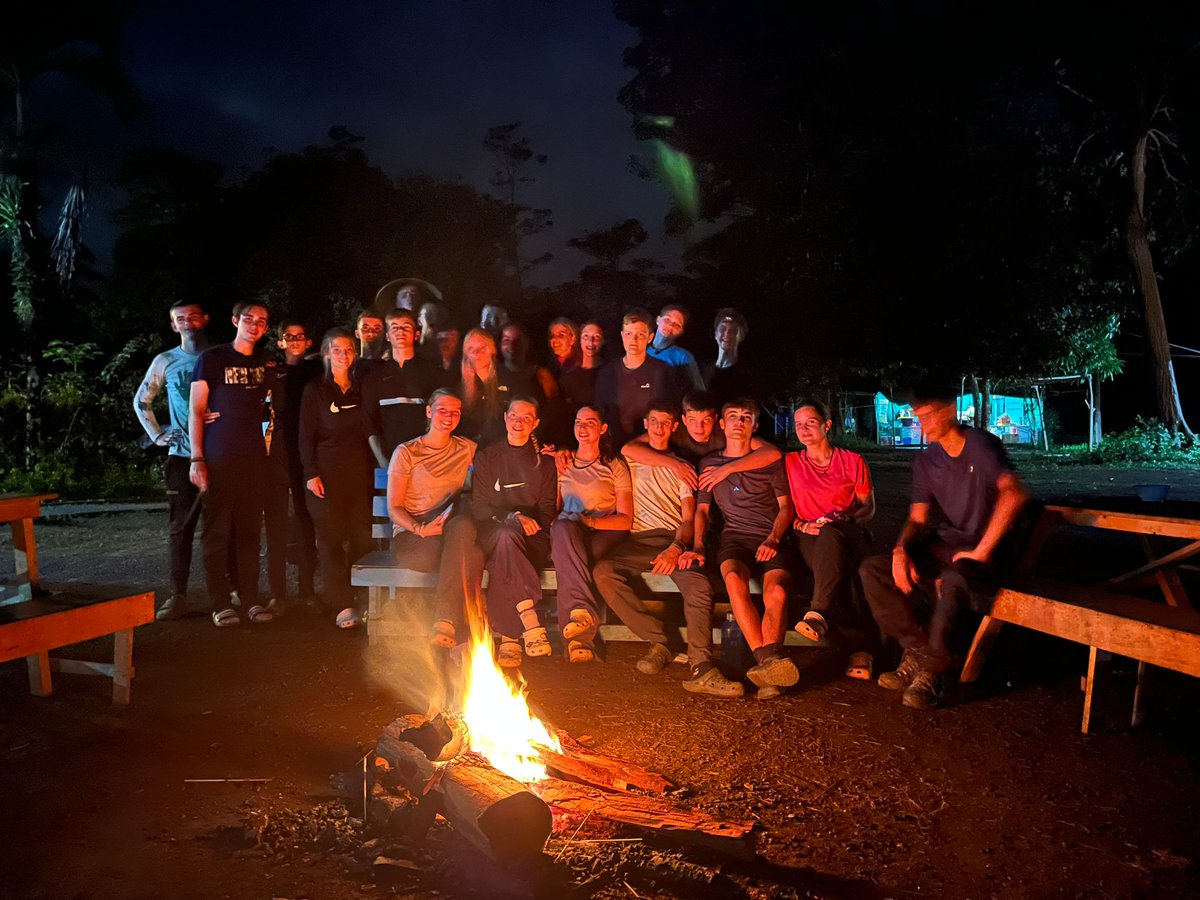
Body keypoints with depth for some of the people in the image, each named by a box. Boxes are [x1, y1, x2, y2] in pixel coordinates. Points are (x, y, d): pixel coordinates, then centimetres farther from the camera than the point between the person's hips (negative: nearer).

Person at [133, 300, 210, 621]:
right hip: (182, 455, 1)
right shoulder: (165, 362, 8)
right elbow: (141, 401, 18)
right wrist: (157, 435, 8)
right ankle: (178, 596, 7)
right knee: (180, 527, 2)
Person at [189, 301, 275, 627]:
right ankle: (221, 603, 5)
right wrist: (197, 459, -10)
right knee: (217, 530, 0)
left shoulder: (265, 363, 13)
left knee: (249, 530, 7)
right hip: (218, 458, -4)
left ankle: (250, 599, 13)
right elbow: (196, 411, -3)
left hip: (254, 457, 4)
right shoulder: (211, 358, 1)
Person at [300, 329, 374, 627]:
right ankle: (343, 605, -7)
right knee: (331, 538, -6)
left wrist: (373, 469, 8)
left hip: (359, 473, 3)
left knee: (362, 537, -1)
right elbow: (306, 435, 0)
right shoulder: (315, 389, 5)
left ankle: (361, 600, 8)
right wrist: (311, 474, -9)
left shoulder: (361, 389, 14)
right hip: (327, 473, -3)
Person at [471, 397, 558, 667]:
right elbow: (479, 507, 3)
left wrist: (527, 523, -12)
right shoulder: (487, 456, 12)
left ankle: (509, 637, -35)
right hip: (493, 534, 0)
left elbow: (547, 510, 10)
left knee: (502, 563, -35)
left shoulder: (544, 460, 14)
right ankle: (530, 622, -46)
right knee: (507, 535, -38)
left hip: (532, 538, 0)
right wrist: (513, 517, -14)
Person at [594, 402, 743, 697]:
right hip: (638, 540, 1)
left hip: (675, 539, -1)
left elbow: (688, 518, 7)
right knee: (603, 572, -31)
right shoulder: (631, 460, 22)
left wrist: (676, 548, -14)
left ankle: (702, 669, -38)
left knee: (699, 584, -33)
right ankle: (663, 640, -22)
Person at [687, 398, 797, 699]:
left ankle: (767, 672, -39)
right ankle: (769, 661, -40)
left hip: (772, 538, 0)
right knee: (734, 579, -36)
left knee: (777, 592, -32)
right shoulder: (709, 463, 22)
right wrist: (698, 545, 0)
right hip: (735, 536, 0)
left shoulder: (769, 461, 17)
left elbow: (786, 507, 13)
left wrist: (773, 540, -7)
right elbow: (701, 509, 19)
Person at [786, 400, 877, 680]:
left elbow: (868, 507, 10)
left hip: (849, 535, -1)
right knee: (839, 566, -38)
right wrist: (801, 525, -8)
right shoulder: (790, 463, 16)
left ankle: (819, 614, -51)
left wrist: (846, 520, -11)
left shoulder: (852, 461, 14)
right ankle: (859, 645, -47)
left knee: (830, 532, -41)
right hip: (810, 540, 1)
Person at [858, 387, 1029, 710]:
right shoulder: (926, 460, 10)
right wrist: (900, 550, -14)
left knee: (953, 580, -40)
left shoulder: (981, 444, -11)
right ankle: (919, 652, -13)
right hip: (944, 547, 7)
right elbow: (918, 517, 8)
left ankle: (930, 671, -22)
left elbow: (1014, 493, -28)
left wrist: (980, 551, -29)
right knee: (871, 570, -11)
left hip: (987, 551, -7)